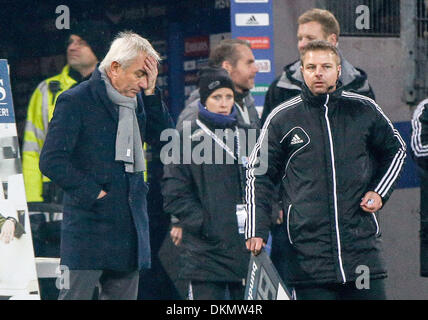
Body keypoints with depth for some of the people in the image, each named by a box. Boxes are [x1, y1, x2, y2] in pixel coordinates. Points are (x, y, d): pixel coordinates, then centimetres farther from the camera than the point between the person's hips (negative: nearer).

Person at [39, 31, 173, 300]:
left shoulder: (138, 101, 13)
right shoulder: (75, 101, -8)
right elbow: (52, 160, -12)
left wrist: (151, 93, -2)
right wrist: (93, 194, -13)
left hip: (129, 226, 7)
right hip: (89, 225, -7)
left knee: (123, 295, 9)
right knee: (74, 296, -6)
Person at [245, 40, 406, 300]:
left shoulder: (365, 110, 7)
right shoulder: (282, 118, 4)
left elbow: (395, 151, 24)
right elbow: (258, 175, 10)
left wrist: (380, 192, 9)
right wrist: (256, 230, 2)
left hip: (363, 244, 1)